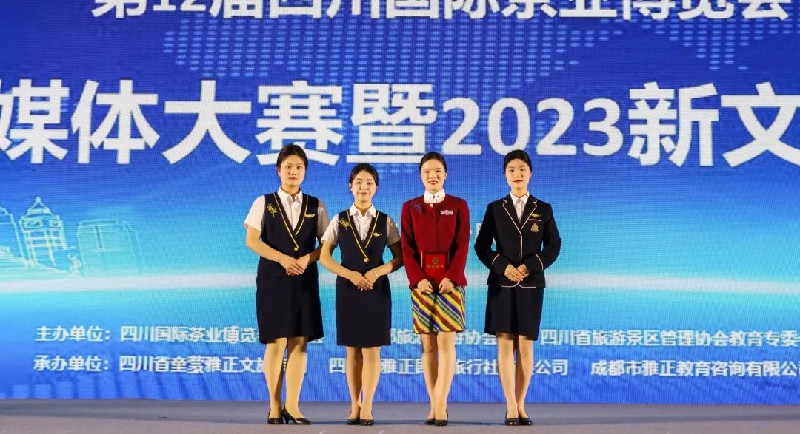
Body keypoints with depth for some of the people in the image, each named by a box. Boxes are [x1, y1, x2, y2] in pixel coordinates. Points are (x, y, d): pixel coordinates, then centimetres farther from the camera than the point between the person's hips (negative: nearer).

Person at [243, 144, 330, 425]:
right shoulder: (264, 203, 4)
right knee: (276, 342, -4)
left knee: (299, 342, -1)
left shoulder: (315, 206, 9)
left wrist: (307, 259, -12)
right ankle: (275, 406, 4)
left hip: (305, 280, 2)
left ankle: (292, 405, 5)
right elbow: (251, 241, -4)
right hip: (272, 279, -2)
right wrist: (283, 259, -14)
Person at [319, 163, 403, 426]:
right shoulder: (340, 220, 4)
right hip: (347, 288, 1)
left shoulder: (385, 222, 4)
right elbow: (324, 257, 1)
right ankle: (355, 406, 12)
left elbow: (399, 258, 3)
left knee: (371, 349, -3)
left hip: (377, 288, -1)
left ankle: (366, 407, 2)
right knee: (352, 350, 4)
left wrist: (378, 271, -13)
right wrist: (350, 274, -12)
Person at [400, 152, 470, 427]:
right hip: (421, 280, 2)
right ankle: (436, 406, 5)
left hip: (450, 279, -2)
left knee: (446, 342, -7)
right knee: (428, 345, 2)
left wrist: (451, 277, -13)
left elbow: (462, 245, -1)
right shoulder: (410, 208, 9)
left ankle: (439, 405, -8)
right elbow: (407, 248, 3)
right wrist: (418, 278, -10)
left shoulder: (458, 206, 6)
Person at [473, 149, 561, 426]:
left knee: (525, 345, 2)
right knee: (505, 344, -3)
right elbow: (481, 246, 2)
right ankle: (511, 407, 0)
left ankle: (520, 405, 9)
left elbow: (553, 246, 2)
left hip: (531, 284, 0)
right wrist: (503, 266, -14)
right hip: (501, 284, 0)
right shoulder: (495, 209, 6)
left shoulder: (543, 210, 7)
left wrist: (530, 266, -13)